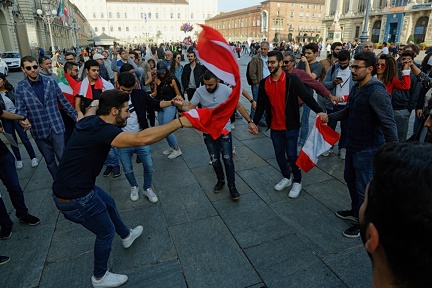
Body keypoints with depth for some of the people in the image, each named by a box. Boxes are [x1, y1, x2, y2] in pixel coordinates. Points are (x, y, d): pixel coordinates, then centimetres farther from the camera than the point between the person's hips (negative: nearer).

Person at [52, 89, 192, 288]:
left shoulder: (89, 121, -2)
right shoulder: (102, 131, -30)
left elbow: (93, 106, 24)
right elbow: (142, 138, -42)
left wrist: (96, 103, 45)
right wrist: (180, 122, -37)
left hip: (74, 187, 10)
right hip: (75, 199, -10)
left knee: (109, 204, 30)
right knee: (106, 232, 11)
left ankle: (126, 236, 57)